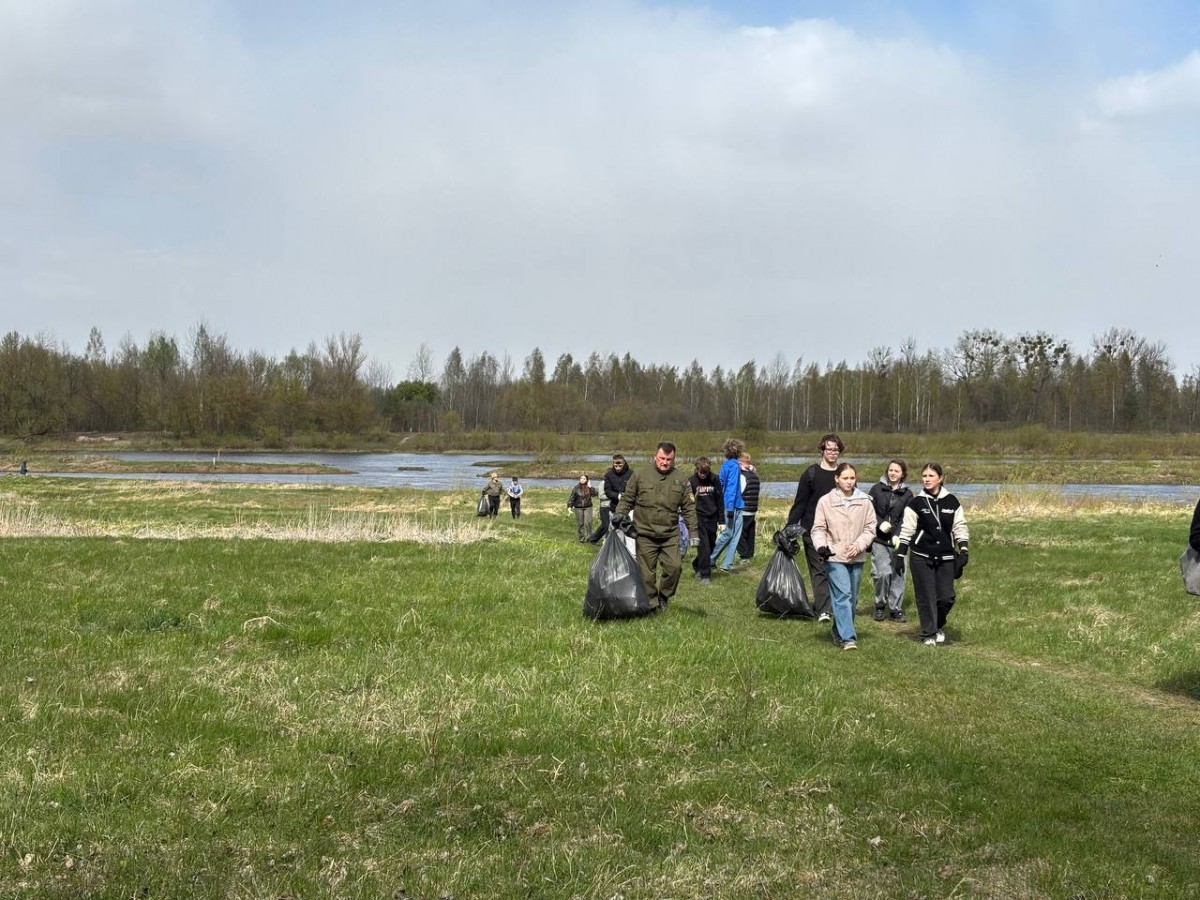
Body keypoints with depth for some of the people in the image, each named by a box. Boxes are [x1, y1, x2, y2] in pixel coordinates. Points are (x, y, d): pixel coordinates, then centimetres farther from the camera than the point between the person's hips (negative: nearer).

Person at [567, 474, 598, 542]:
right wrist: (569, 506, -6)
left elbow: (595, 493, -9)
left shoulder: (589, 487, 3)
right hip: (578, 508, 0)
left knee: (588, 522, -12)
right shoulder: (576, 488, -2)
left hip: (588, 507, 1)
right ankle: (581, 538, 13)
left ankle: (588, 537, 0)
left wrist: (590, 487, -17)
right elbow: (571, 498, 0)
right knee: (580, 523, 2)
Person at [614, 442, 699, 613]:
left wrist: (694, 531, 3)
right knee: (647, 572, 2)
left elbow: (688, 508, 8)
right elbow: (627, 499, 7)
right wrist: (620, 514, -10)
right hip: (645, 534, -1)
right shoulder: (639, 476, 0)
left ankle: (663, 596, 17)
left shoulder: (681, 480, 6)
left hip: (670, 534, 1)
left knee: (674, 566, -7)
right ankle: (651, 605, 14)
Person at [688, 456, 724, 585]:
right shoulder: (692, 481, -4)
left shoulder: (715, 480, 3)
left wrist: (721, 520, 6)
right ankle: (704, 575, -4)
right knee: (704, 547, -9)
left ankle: (697, 565, 36)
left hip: (712, 517, 4)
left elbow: (720, 501, 8)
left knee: (711, 545, 12)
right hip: (698, 517, -3)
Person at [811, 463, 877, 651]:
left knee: (852, 597, 10)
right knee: (843, 595, -14)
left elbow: (870, 528, 5)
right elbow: (818, 528, 1)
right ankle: (848, 637, -16)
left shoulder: (865, 502, 3)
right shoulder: (825, 501, -2)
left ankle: (839, 633, 26)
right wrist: (821, 546, -16)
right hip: (834, 557, -3)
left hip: (856, 557, 3)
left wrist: (858, 545, -10)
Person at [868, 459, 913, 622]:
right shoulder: (877, 489, 6)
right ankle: (880, 606, 8)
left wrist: (898, 535, -14)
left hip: (897, 540, 1)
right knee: (883, 573, -11)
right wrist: (879, 523, -14)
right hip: (879, 540, -1)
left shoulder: (907, 494, 8)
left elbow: (906, 519, 1)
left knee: (898, 574, 1)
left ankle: (896, 610, 11)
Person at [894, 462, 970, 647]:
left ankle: (939, 626, 27)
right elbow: (907, 531, -2)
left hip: (946, 557, 2)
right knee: (926, 598, 0)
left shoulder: (951, 502, 3)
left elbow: (960, 527, 7)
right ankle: (928, 634, 14)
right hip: (922, 557, -2)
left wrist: (963, 552, -2)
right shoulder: (916, 503, -2)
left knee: (946, 597, 0)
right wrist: (900, 555, -5)